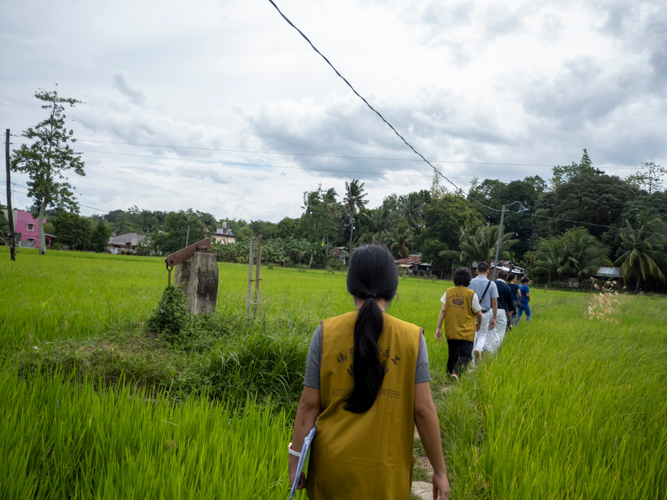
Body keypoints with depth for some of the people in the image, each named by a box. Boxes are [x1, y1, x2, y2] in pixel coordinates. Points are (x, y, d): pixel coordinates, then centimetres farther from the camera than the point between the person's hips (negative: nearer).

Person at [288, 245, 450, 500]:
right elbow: (423, 409, -8)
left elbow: (309, 405, -5)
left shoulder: (326, 333, -7)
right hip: (385, 472, 0)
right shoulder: (412, 337, -8)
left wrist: (295, 460, 4)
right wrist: (439, 470, 2)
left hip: (333, 467, 1)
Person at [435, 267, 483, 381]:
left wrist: (438, 328, -1)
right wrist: (479, 324, 20)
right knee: (465, 355, -2)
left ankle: (449, 373, 22)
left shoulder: (448, 292, 1)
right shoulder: (471, 294, -7)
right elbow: (478, 313, 0)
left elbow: (443, 310, -3)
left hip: (450, 331, 4)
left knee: (452, 355, 19)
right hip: (466, 332, -4)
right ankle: (456, 372, -25)